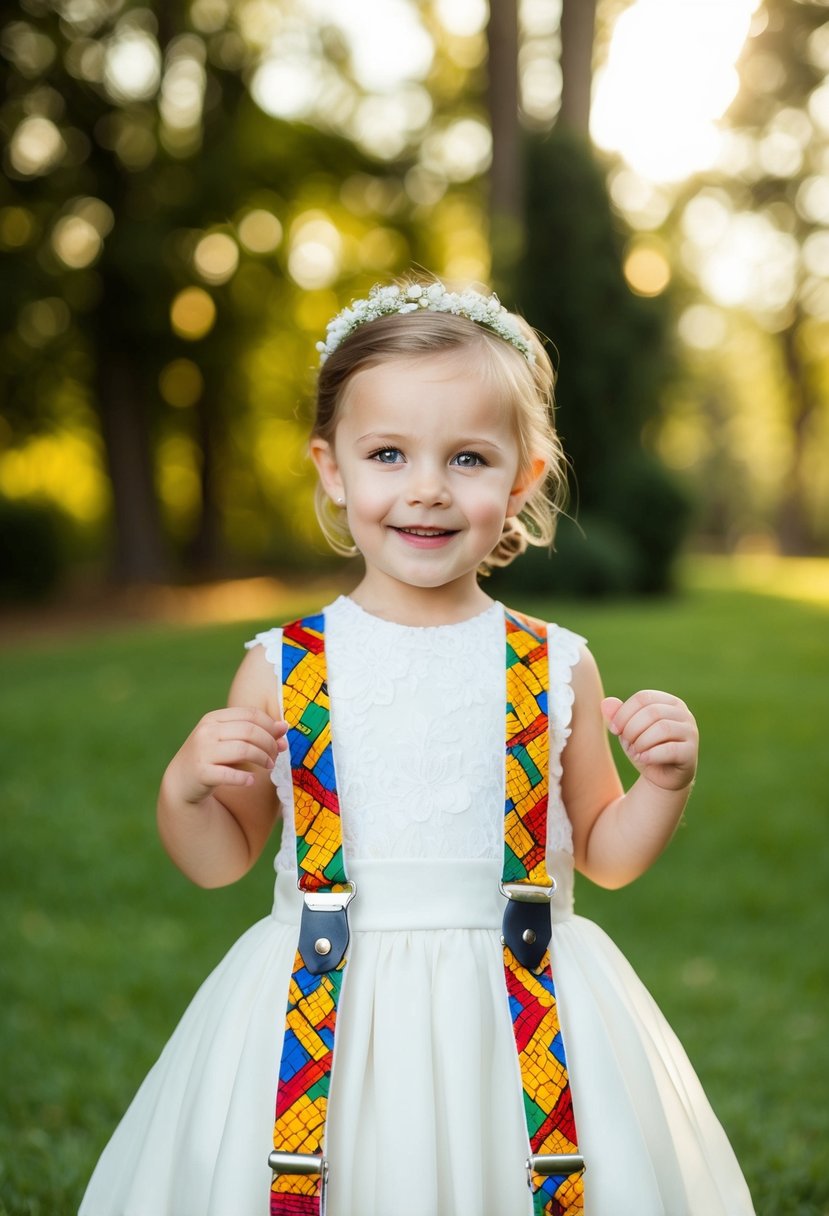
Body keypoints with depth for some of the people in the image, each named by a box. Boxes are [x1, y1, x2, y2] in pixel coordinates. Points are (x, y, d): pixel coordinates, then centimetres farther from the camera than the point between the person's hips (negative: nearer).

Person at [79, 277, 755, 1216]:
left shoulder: (557, 669, -1)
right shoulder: (282, 669, -3)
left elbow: (605, 855, 9)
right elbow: (221, 859, 6)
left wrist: (665, 782, -8)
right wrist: (185, 788, -13)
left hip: (518, 1013, 1)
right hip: (326, 1014, 0)